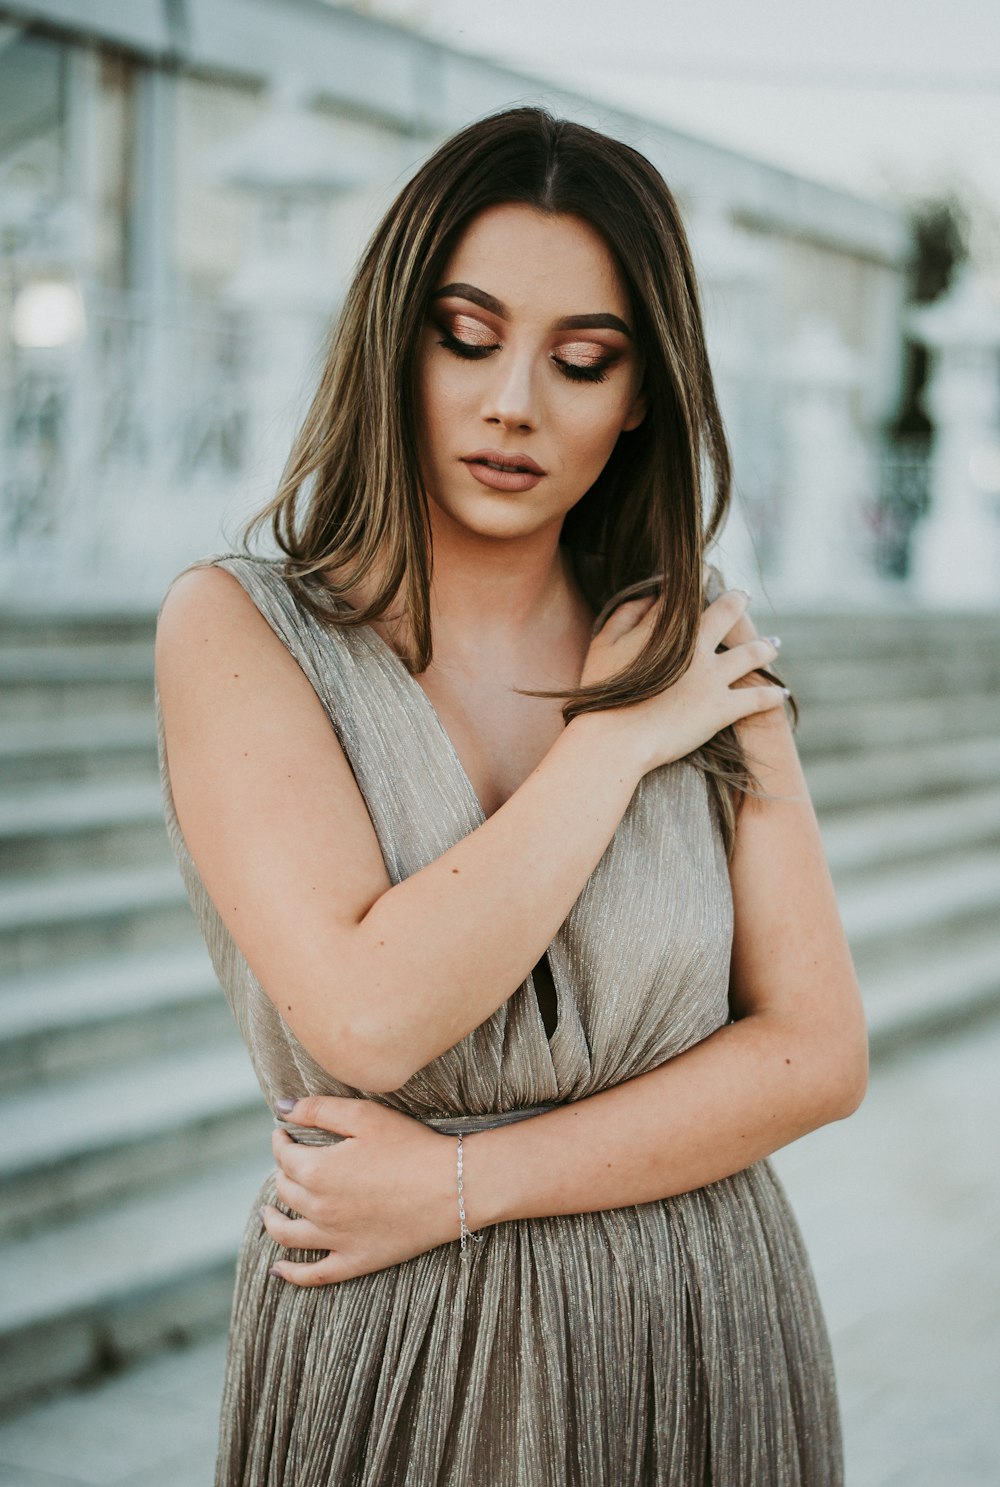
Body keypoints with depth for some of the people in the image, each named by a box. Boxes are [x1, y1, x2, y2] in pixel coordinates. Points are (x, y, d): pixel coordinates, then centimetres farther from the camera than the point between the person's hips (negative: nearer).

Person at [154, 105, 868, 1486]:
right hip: (386, 1361, -2)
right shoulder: (237, 626, -9)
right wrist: (615, 736, -15)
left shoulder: (705, 648, 0)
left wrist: (461, 1182, -14)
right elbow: (371, 1015, -22)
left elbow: (818, 1051, -5)